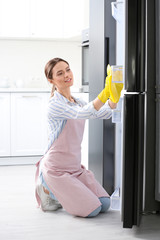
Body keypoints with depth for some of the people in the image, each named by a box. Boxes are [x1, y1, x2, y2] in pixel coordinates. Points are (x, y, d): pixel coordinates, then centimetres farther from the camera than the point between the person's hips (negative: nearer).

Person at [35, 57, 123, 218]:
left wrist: (114, 96, -18)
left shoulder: (77, 102, 11)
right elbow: (82, 113, -33)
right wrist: (105, 94, -44)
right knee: (92, 210, -14)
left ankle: (63, 191, 17)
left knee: (104, 204, -2)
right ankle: (50, 191, 7)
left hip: (75, 167, 8)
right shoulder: (55, 104, -16)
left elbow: (104, 113, 1)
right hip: (56, 168, -8)